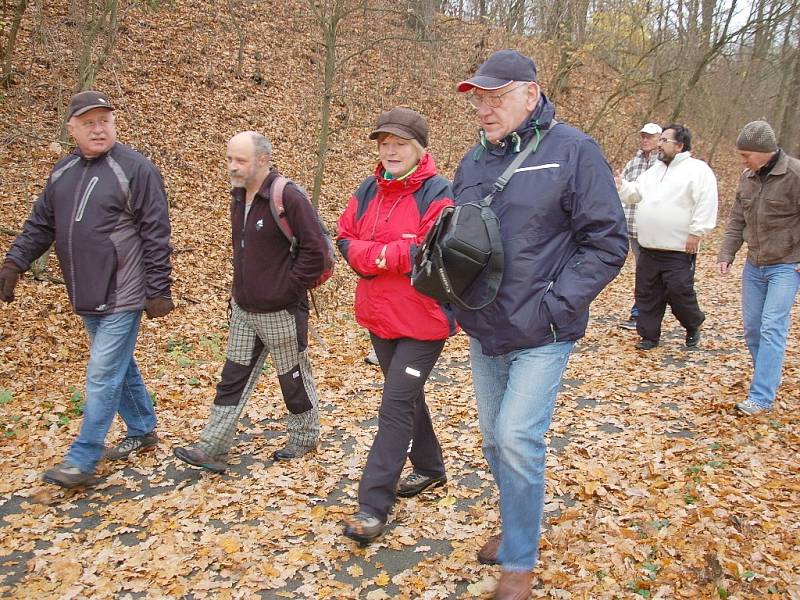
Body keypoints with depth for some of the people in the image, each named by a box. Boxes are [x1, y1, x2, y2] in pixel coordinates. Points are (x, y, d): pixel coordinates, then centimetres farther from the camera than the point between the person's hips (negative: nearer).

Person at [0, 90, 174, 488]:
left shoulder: (135, 169, -12)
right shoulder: (62, 172, 9)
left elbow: (155, 235, -14)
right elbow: (40, 224, 15)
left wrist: (159, 291, -15)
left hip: (122, 297, -7)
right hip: (86, 297, 7)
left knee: (103, 377, -3)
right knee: (120, 368, 18)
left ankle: (81, 462, 7)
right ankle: (142, 432, 35)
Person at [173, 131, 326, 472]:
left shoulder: (288, 198, -19)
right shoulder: (239, 196, 7)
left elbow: (316, 251, -21)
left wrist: (286, 289, -17)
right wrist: (240, 288, 13)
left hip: (280, 313, -7)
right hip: (243, 310, 8)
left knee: (294, 379, 11)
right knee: (232, 380, 11)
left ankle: (305, 438, 32)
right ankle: (212, 450, 18)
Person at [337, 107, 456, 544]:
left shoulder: (438, 194, -13)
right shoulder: (369, 191, 7)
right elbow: (345, 239, 1)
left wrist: (374, 253, -17)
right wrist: (390, 255, -17)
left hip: (423, 320, -7)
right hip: (378, 316, 7)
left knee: (396, 406, -6)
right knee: (407, 396, 20)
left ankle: (373, 505, 2)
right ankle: (430, 467, 42)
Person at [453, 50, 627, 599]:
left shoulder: (573, 151, -10)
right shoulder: (474, 161, 7)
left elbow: (608, 242, -12)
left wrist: (553, 306, -18)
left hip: (540, 337, -6)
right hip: (482, 333, 6)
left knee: (517, 439, -12)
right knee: (496, 440, 15)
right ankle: (518, 525, 39)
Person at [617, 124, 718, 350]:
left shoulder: (698, 169, -6)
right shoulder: (654, 170, 17)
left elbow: (706, 204, -13)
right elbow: (635, 193, 20)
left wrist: (696, 233, -17)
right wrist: (620, 185, 2)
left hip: (679, 249, -7)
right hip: (649, 248, 7)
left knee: (679, 292, -4)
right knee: (647, 294, 8)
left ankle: (693, 326, 23)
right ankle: (649, 335, 20)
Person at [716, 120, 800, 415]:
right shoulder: (748, 177, 4)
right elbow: (736, 220, 10)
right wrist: (726, 254, 1)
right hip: (754, 265, 7)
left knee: (772, 329, -11)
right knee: (752, 327, 11)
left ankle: (761, 397, -9)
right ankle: (769, 377, 31)